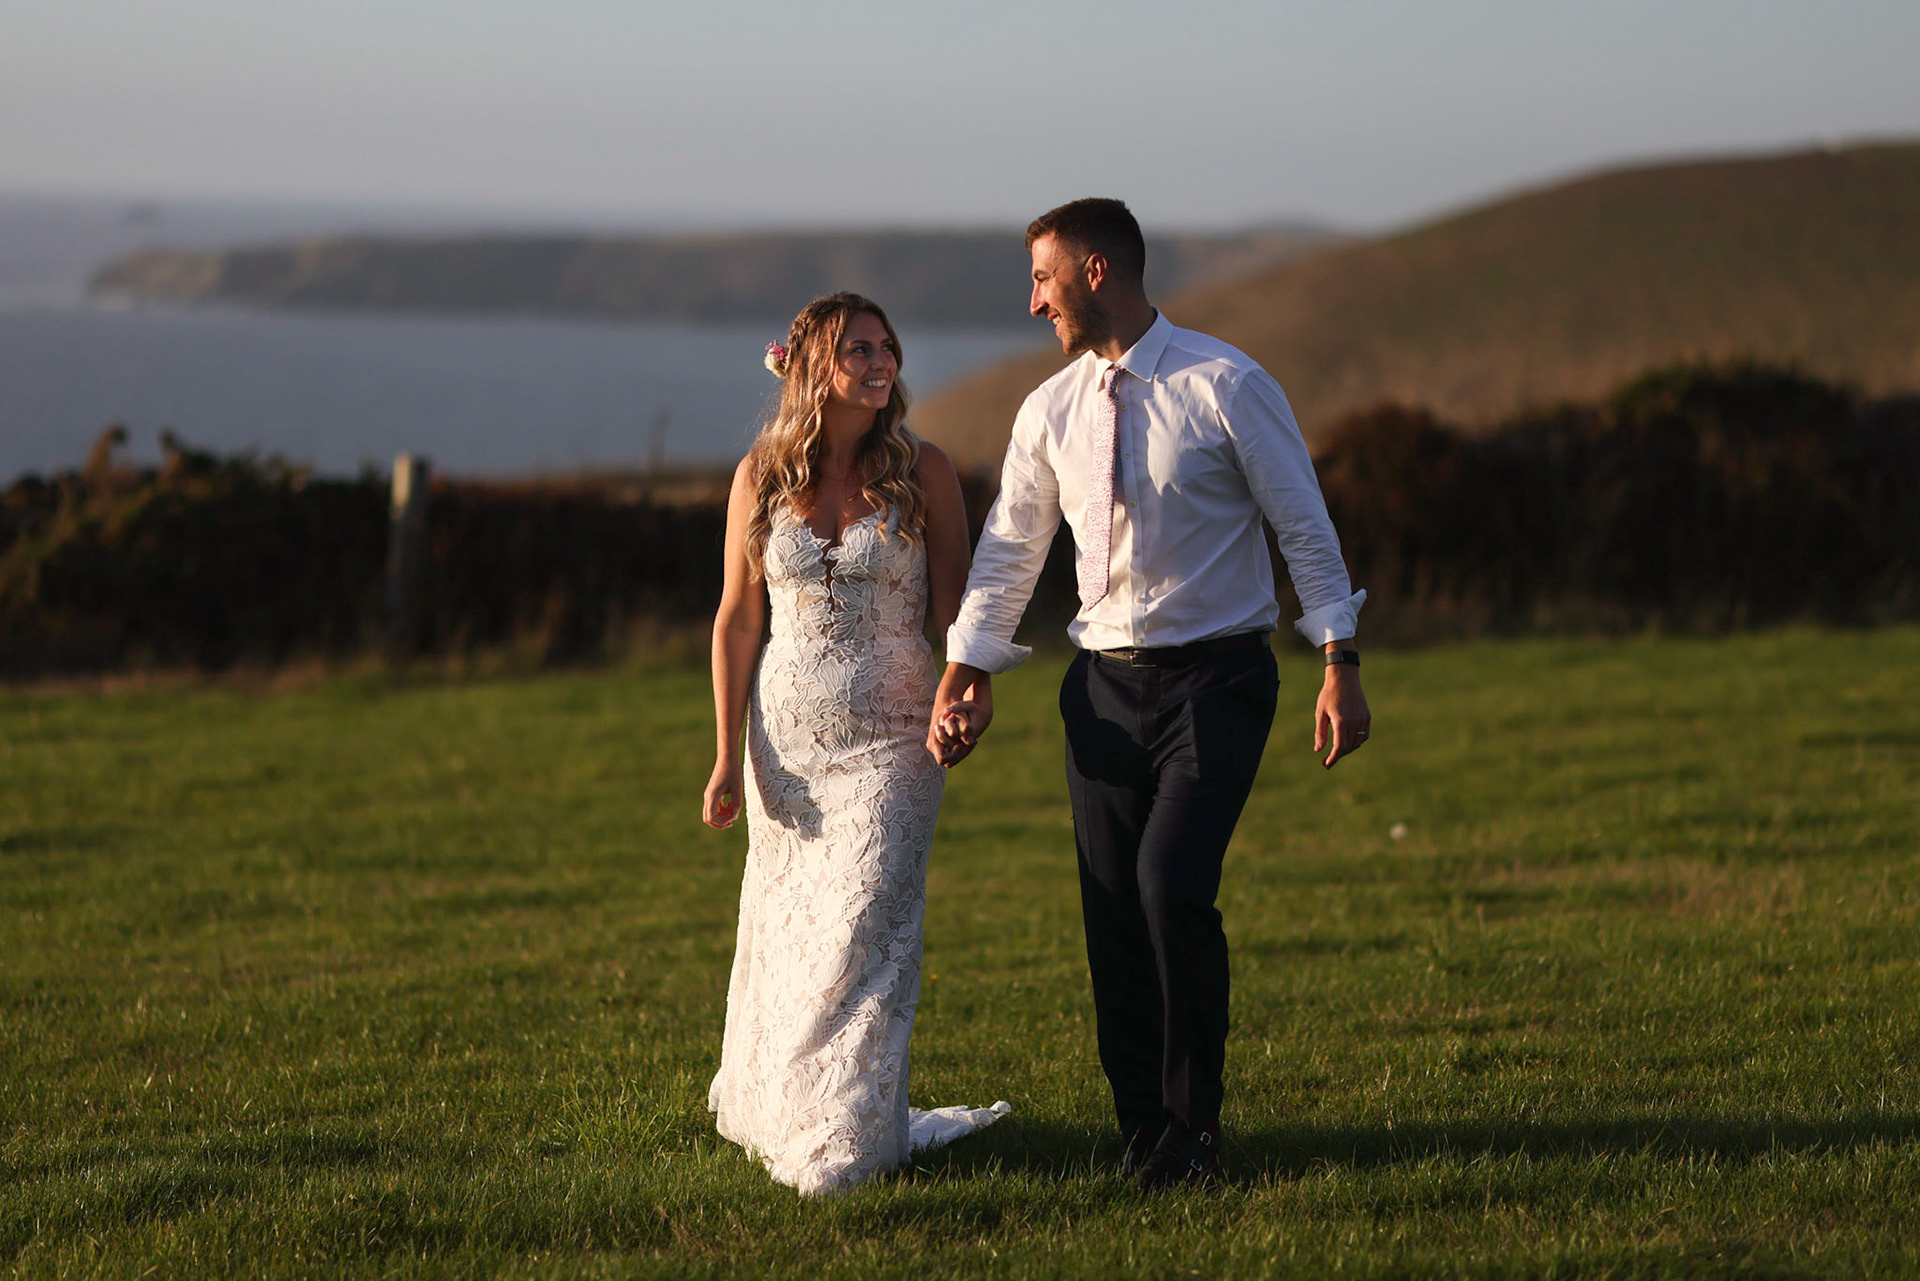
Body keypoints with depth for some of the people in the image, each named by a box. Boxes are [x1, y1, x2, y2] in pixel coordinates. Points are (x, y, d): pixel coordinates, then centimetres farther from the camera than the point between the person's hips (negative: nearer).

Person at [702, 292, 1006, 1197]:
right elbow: (736, 620, 7)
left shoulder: (923, 473, -2)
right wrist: (726, 756, 4)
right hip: (789, 738, 2)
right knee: (784, 928, 10)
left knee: (864, 933, -8)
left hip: (891, 740, -2)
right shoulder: (761, 477, 2)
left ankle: (848, 1140, -1)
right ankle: (768, 1109, 29)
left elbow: (956, 606, 2)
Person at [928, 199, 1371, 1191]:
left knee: (1173, 883, -19)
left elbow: (1305, 529, -5)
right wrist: (963, 681, 8)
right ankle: (1143, 1125, 18)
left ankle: (1193, 1122, -1)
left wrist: (1341, 670, -9)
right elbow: (1006, 554, 13)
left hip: (1215, 680, -5)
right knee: (1112, 912, 3)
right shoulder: (1050, 413, 6)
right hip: (1106, 687, 5)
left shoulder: (1227, 388, -8)